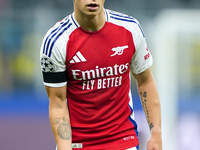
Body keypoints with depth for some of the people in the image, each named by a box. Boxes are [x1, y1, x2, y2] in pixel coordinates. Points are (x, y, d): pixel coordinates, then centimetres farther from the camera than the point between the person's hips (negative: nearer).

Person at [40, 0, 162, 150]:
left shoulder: (130, 28, -5)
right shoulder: (55, 41, -13)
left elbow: (145, 82, 6)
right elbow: (58, 103, -10)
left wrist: (156, 133, 1)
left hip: (124, 138, 2)